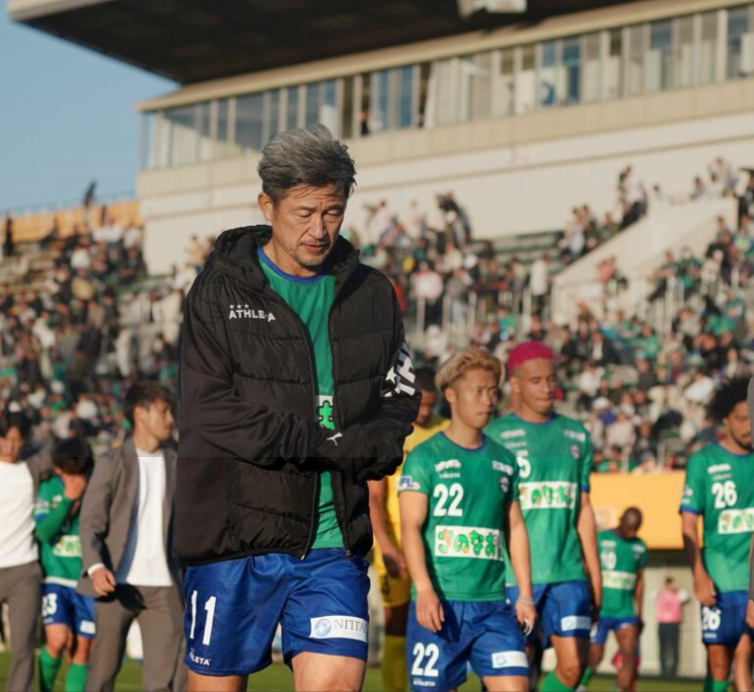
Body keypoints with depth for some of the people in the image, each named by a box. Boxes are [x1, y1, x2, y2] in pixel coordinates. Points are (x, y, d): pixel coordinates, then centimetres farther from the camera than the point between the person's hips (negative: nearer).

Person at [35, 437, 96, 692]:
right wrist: (68, 499, -17)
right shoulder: (49, 488, 0)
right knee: (58, 640, -18)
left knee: (81, 650, 3)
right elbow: (44, 532, -12)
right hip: (55, 579, -1)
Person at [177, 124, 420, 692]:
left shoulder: (373, 295, 11)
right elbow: (209, 411, -10)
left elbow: (400, 404, 11)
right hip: (236, 534, -2)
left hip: (335, 543, 2)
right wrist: (328, 443, -13)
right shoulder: (222, 289, 0)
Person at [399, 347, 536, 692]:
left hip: (492, 604, 4)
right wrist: (424, 589, -22)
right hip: (439, 603, -4)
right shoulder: (425, 457, -2)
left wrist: (525, 593, 10)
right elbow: (410, 526, -10)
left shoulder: (504, 460, 14)